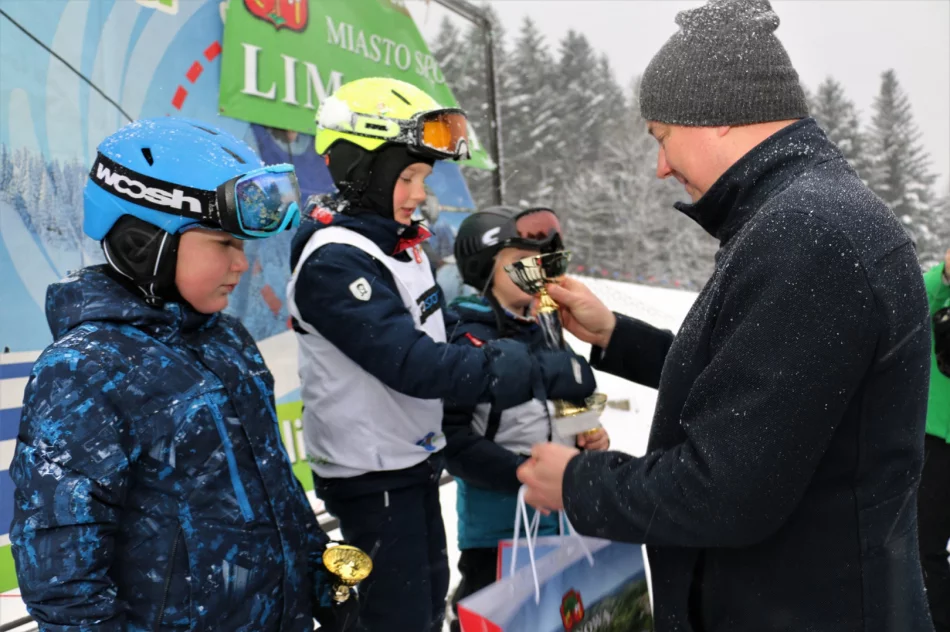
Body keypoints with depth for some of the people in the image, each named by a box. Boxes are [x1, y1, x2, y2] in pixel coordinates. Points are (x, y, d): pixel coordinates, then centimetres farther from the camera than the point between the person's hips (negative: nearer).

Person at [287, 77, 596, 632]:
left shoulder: (400, 244, 7)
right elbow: (410, 363, -31)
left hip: (416, 461, 9)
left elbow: (438, 339, 9)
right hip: (373, 475, -9)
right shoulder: (334, 263, -23)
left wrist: (525, 353, -7)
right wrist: (539, 372, -33)